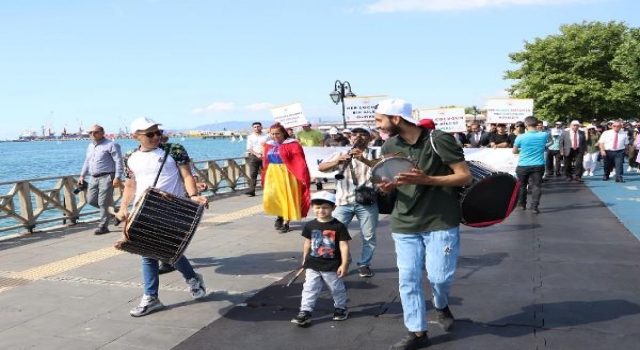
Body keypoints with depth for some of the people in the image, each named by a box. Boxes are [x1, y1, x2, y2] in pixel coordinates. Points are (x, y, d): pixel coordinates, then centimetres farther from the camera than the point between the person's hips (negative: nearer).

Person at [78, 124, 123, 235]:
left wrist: (117, 177, -19)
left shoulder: (111, 145, -8)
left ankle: (103, 226, 5)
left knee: (103, 203, -6)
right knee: (91, 200, 6)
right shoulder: (90, 146, 17)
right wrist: (82, 175, 18)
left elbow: (118, 162, -12)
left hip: (106, 177, -8)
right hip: (94, 178, 8)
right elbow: (87, 161, 26)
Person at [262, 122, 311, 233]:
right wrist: (264, 178, 15)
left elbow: (300, 162, -12)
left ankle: (286, 223, 15)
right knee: (270, 197, -5)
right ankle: (279, 216, 22)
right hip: (272, 174, 4)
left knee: (287, 198, 1)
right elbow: (265, 163, 15)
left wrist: (303, 178, -17)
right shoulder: (268, 145, 7)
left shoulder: (292, 144, -9)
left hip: (286, 175, -4)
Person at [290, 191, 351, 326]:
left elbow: (344, 246, -12)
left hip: (332, 266, -2)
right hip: (312, 265, 3)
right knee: (309, 289, 3)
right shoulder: (310, 226, -1)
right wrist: (305, 259, 16)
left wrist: (344, 264, -14)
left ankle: (341, 307, 35)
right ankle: (305, 312, 9)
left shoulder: (338, 226, -13)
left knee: (337, 289, 14)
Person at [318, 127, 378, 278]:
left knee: (368, 236, 4)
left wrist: (364, 160, -27)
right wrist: (337, 161, -17)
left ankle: (364, 264, 19)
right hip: (344, 201, 2)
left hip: (367, 202, -2)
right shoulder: (341, 154, 14)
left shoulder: (374, 154, 9)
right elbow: (321, 167, 3)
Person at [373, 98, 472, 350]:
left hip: (441, 221, -4)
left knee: (439, 277, -1)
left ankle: (441, 306, 34)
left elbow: (466, 176, -13)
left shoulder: (439, 140, -13)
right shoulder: (389, 146, 3)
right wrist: (386, 187, -8)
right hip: (404, 224, 4)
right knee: (408, 279, 2)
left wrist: (426, 180, -25)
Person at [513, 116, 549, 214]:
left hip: (523, 166, -1)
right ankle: (534, 206, -10)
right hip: (538, 165, 1)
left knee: (521, 185, 17)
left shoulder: (521, 137, -11)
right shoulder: (544, 135, -4)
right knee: (536, 186, 0)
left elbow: (514, 151, 2)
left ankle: (522, 204, 29)